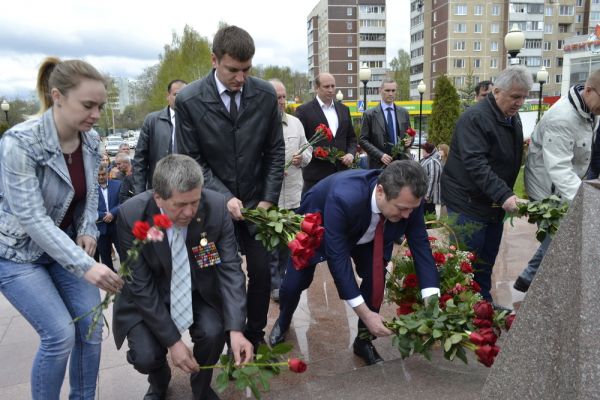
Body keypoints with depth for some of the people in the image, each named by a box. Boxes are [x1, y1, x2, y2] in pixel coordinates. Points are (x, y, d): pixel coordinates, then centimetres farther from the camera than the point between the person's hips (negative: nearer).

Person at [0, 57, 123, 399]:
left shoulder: (91, 140, -7)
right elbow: (31, 217, -29)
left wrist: (88, 231, -8)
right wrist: (86, 266, -36)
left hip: (66, 246, 6)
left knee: (91, 327, 0)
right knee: (60, 334, -13)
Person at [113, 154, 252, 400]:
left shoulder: (216, 207, -23)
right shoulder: (131, 215, -25)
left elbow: (230, 268, -19)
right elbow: (141, 286, -20)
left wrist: (235, 329, -30)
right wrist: (172, 341, -22)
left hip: (199, 291, 1)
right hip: (147, 296, 0)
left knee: (213, 333, -23)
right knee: (145, 356, -19)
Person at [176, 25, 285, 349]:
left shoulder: (265, 94, -6)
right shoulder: (189, 100, -12)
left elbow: (275, 151, 1)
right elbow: (191, 161, -8)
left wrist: (269, 199, -5)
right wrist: (225, 198, -17)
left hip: (257, 202, 2)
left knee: (262, 270, 2)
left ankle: (255, 337, 24)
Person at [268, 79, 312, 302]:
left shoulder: (295, 123, 10)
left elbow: (308, 150, 15)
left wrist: (302, 158, -6)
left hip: (293, 194, 5)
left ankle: (282, 278, 32)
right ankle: (275, 284, 18)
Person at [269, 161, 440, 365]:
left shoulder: (408, 199, -30)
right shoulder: (343, 197, -46)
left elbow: (421, 245, -21)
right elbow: (337, 257, -40)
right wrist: (364, 314, -38)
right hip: (317, 225, -3)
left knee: (376, 278, -14)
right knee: (294, 284, -1)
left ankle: (364, 341, 11)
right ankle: (283, 321, 36)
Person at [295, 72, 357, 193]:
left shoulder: (343, 109, 14)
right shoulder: (304, 110, -2)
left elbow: (351, 137, 19)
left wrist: (351, 153, 1)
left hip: (341, 171, 5)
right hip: (316, 174, -4)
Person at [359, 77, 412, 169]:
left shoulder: (403, 113, 11)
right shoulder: (369, 114, 0)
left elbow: (409, 135, 19)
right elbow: (363, 140, -3)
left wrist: (409, 140, -6)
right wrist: (380, 155, -14)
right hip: (379, 164, -3)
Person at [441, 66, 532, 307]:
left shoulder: (514, 119, 10)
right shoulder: (475, 118, -18)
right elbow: (475, 163, -29)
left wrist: (506, 195, 12)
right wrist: (504, 195, -36)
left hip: (496, 204, 8)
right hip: (468, 203, -8)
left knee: (487, 261, 16)